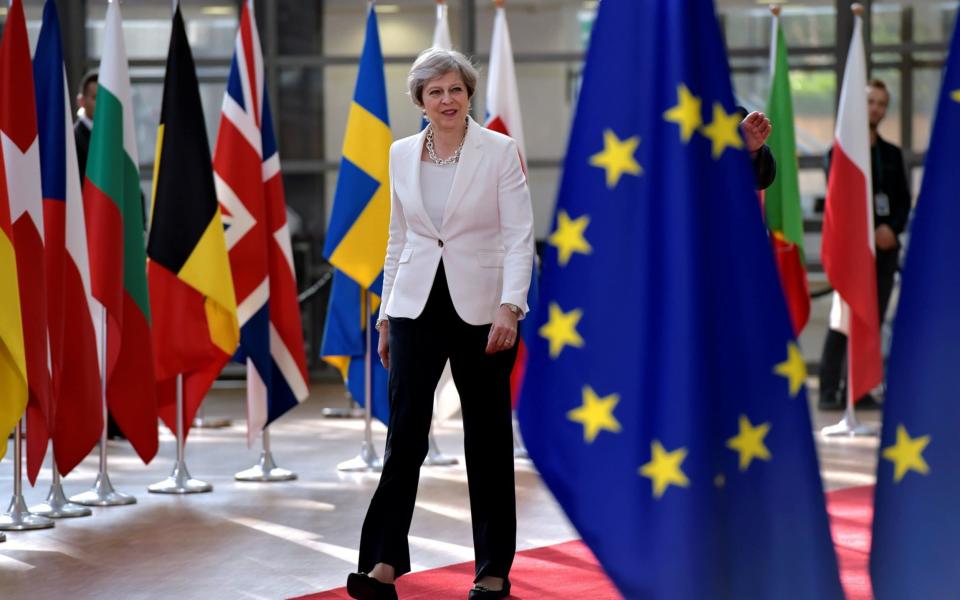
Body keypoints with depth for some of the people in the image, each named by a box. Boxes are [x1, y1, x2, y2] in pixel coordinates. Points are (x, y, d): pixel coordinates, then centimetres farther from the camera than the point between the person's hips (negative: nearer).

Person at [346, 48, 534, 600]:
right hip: (417, 305, 3)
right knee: (405, 431, -6)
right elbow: (399, 238, 14)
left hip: (481, 307, -3)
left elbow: (520, 237, -11)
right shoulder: (402, 154, 6)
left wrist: (509, 308, -22)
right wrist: (387, 313, 13)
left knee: (488, 437, 6)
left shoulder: (500, 151, -7)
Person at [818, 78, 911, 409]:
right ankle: (829, 390, -9)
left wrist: (891, 229, -8)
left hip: (886, 246, 5)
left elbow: (904, 200, 12)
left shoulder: (892, 154, 17)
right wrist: (870, 233, -12)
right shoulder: (840, 151, 2)